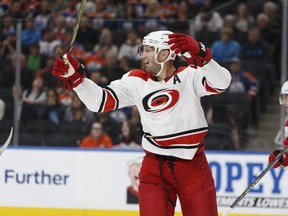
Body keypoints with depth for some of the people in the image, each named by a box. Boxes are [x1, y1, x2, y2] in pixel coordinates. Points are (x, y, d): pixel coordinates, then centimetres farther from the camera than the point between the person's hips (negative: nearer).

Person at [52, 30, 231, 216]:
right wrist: (75, 77, -13)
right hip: (155, 167, 2)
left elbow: (222, 83, -25)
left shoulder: (190, 75, -7)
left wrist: (198, 54, -41)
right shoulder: (136, 81, 2)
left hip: (193, 166, -2)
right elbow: (99, 101, 1)